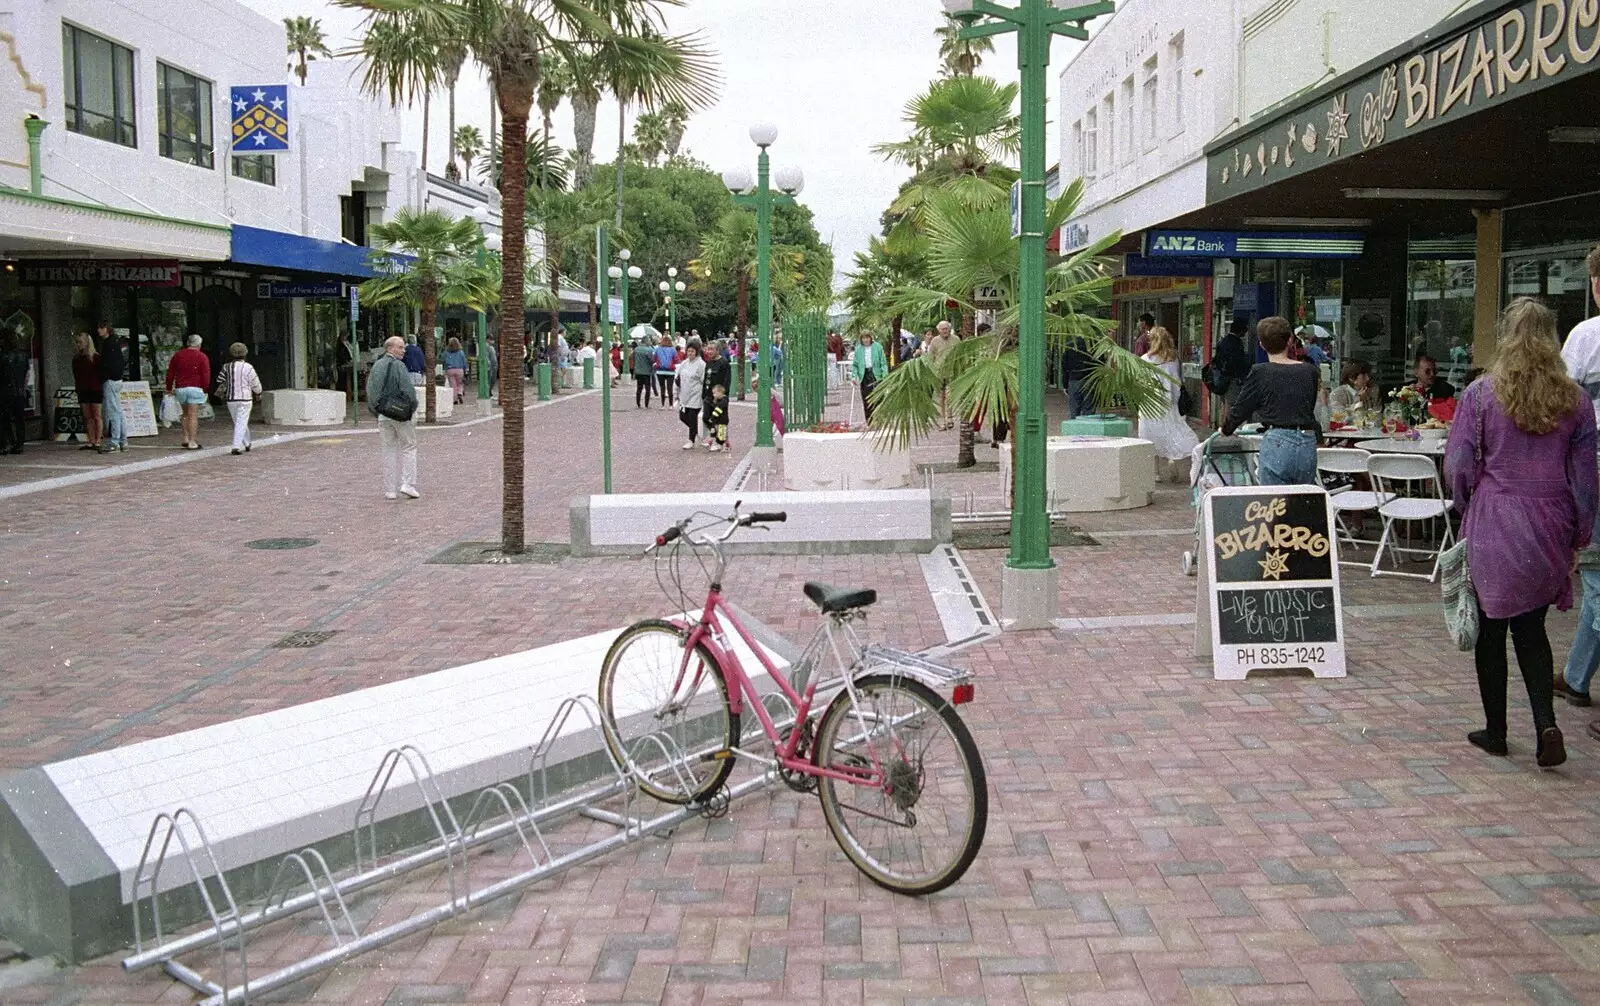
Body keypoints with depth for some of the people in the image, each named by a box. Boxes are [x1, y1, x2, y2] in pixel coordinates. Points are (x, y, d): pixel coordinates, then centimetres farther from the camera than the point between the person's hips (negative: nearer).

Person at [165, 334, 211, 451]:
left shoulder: (178, 355, 10)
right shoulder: (202, 357, -3)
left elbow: (170, 373, 11)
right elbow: (206, 375, -9)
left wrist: (169, 388, 19)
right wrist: (205, 389, 3)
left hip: (180, 389, 4)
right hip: (195, 389, -4)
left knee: (186, 415, 20)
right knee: (193, 416, -4)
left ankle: (186, 439, 16)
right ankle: (192, 443, -7)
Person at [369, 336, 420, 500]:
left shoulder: (376, 366, 10)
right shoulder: (398, 365, -11)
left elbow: (370, 391, 10)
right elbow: (408, 389, -17)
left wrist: (376, 411, 14)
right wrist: (412, 408, -6)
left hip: (383, 415, 6)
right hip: (401, 413, -6)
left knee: (388, 451, 9)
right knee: (408, 447, 6)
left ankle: (390, 490, 9)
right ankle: (407, 484, -3)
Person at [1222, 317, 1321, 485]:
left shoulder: (1260, 372, -3)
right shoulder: (1310, 372, 8)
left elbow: (1241, 408, 5)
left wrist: (1226, 429, 24)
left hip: (1277, 443, -4)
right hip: (1308, 445, 4)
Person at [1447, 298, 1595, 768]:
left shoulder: (1480, 395, -8)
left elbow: (1458, 467, -7)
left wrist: (1470, 508, 12)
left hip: (1493, 527, -3)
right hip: (1550, 530, 3)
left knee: (1491, 628, 10)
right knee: (1531, 628, 15)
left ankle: (1495, 730, 19)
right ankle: (1545, 722, -2)